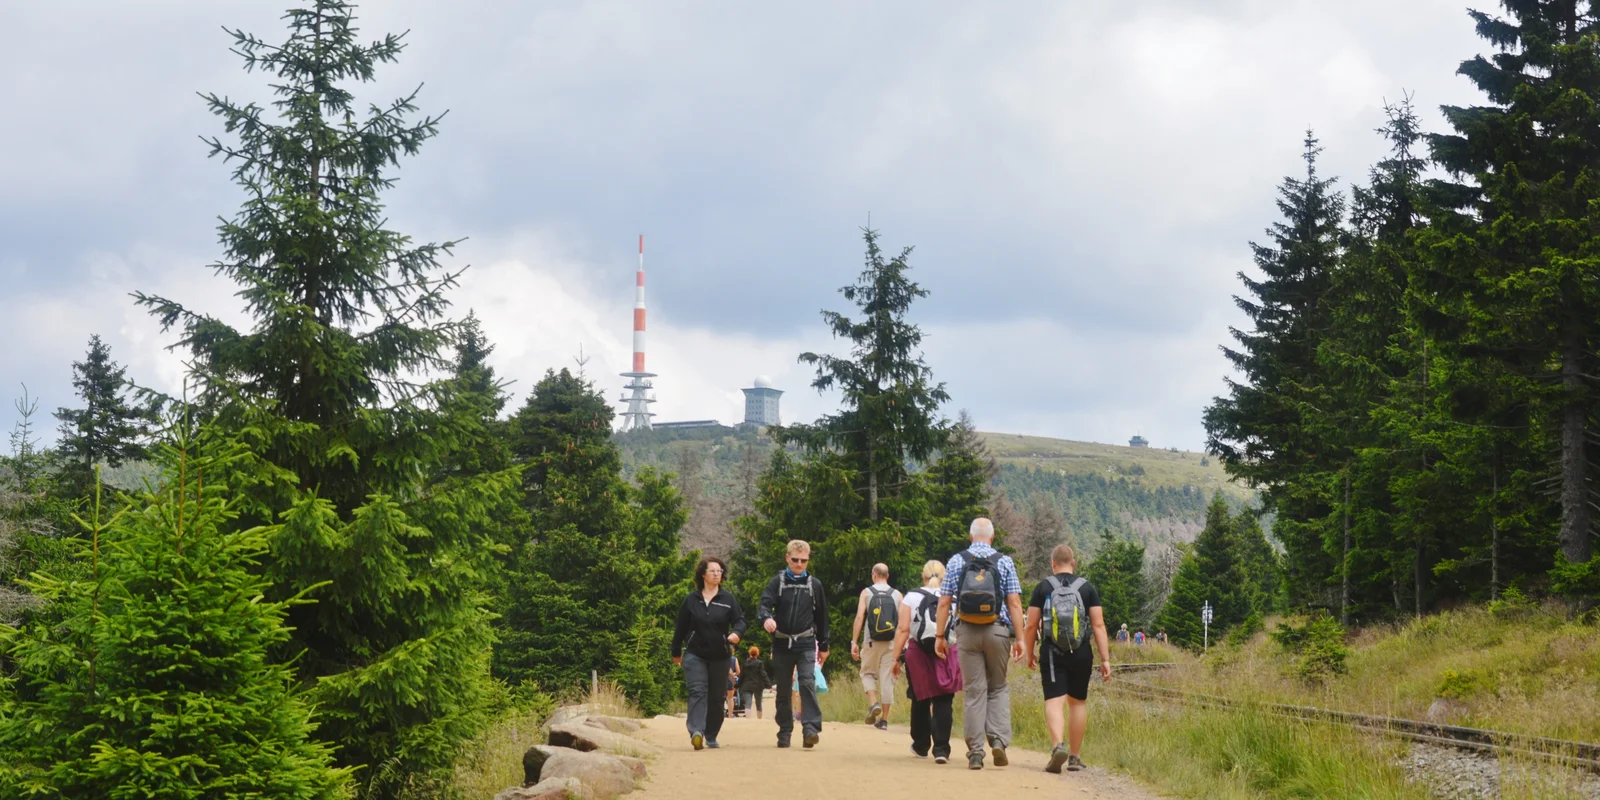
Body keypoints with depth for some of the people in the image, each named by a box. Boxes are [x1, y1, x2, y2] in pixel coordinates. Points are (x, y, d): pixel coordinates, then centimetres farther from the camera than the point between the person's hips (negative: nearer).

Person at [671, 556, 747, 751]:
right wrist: (676, 652, 15)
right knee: (697, 691, -17)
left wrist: (736, 632, -25)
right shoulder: (691, 600, 3)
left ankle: (711, 736, 19)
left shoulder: (728, 599, 3)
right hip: (695, 655, -1)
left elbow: (740, 620, -1)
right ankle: (696, 731, -31)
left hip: (719, 656, 1)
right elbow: (681, 627, 10)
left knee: (716, 697, 7)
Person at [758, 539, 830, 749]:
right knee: (783, 690, 8)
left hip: (806, 643, -1)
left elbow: (822, 616, 11)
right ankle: (784, 733, 15)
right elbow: (765, 604, -11)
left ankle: (811, 728, -22)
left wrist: (823, 646, 13)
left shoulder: (814, 584, 6)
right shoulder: (777, 582, 2)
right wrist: (766, 618, -35)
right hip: (781, 643, 1)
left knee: (807, 683, -17)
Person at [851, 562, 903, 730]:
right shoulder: (897, 595, 6)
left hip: (871, 642, -1)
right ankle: (884, 719, 4)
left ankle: (873, 703, -9)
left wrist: (854, 642, -5)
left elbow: (859, 617, -6)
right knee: (887, 679, 4)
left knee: (867, 673, 16)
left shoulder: (866, 592, 2)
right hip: (891, 643, 1)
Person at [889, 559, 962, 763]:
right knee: (943, 703, -1)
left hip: (919, 654, 0)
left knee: (920, 701, 15)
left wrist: (895, 657, 0)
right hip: (948, 654, 0)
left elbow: (903, 630, -3)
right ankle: (941, 748, -11)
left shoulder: (911, 598, 2)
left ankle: (921, 745, 27)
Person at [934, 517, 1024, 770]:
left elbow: (944, 602, 2)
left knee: (974, 691, 4)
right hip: (998, 631, 0)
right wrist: (1019, 637, 0)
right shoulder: (1004, 562, 2)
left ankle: (975, 752, 1)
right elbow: (1014, 602, -2)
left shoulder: (956, 562, 4)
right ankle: (999, 740, -5)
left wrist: (940, 636, 7)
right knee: (998, 688, 13)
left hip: (967, 632, 0)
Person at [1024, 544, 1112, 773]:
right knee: (1078, 702, 14)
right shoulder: (1087, 588, 4)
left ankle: (1057, 746, -31)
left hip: (1052, 652, -2)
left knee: (1054, 701, -6)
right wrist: (1105, 658, 0)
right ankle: (1075, 757, 18)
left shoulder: (1042, 587, 2)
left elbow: (1031, 625, 1)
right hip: (1081, 653, 2)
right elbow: (1098, 625, -1)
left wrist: (1030, 654, 14)